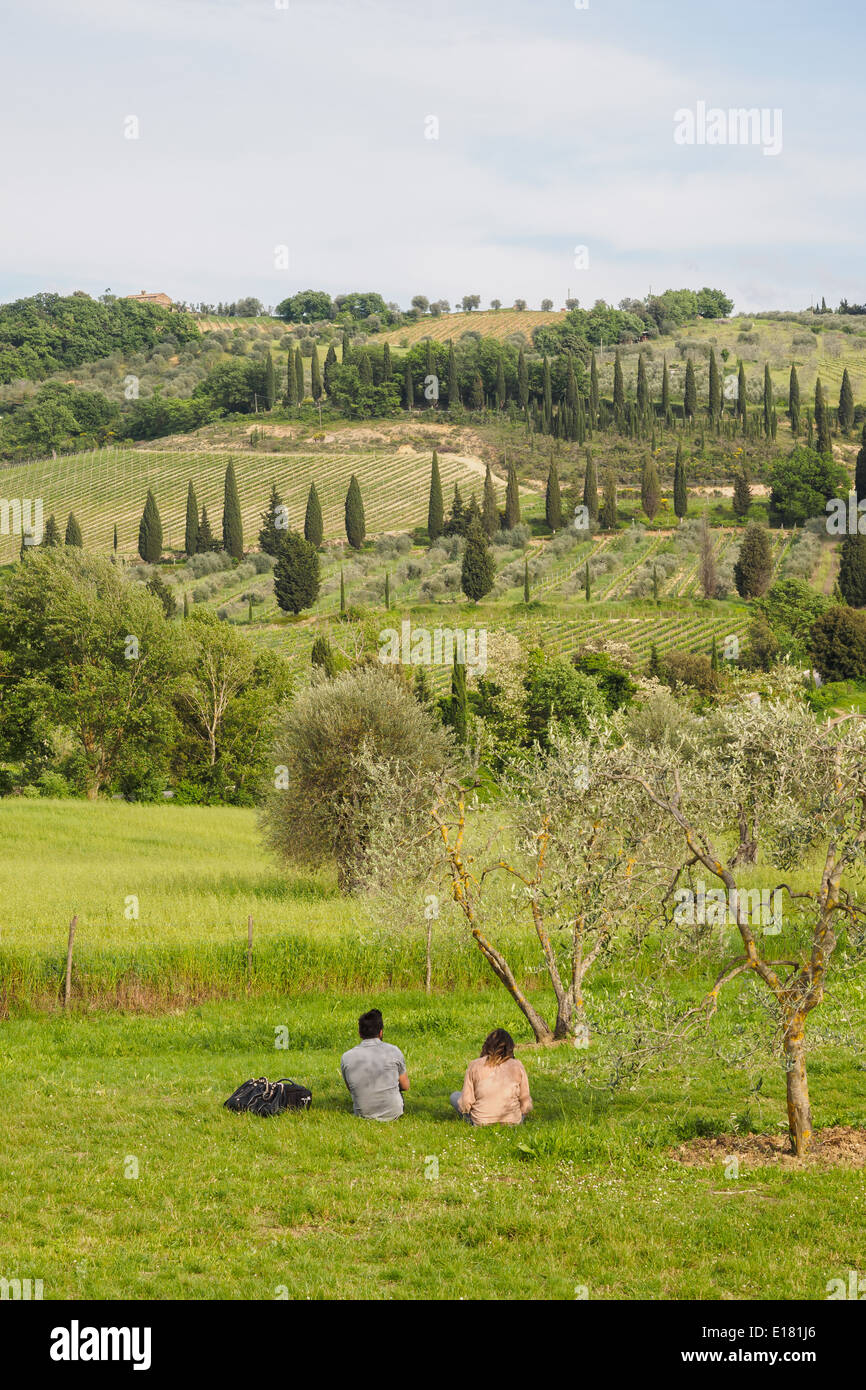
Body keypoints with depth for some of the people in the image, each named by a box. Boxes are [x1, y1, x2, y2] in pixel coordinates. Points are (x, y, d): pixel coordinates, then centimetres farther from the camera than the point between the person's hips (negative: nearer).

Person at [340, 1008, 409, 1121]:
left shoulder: (346, 1058, -9)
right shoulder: (393, 1052, -12)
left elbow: (351, 1090, 7)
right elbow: (405, 1086, 0)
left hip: (363, 1115, 1)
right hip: (393, 1114, -1)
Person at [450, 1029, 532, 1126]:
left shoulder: (474, 1066, -5)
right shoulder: (517, 1066, -4)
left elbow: (465, 1104, -6)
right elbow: (526, 1104, -1)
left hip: (481, 1122, -1)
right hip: (513, 1122, 1)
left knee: (454, 1096, 23)